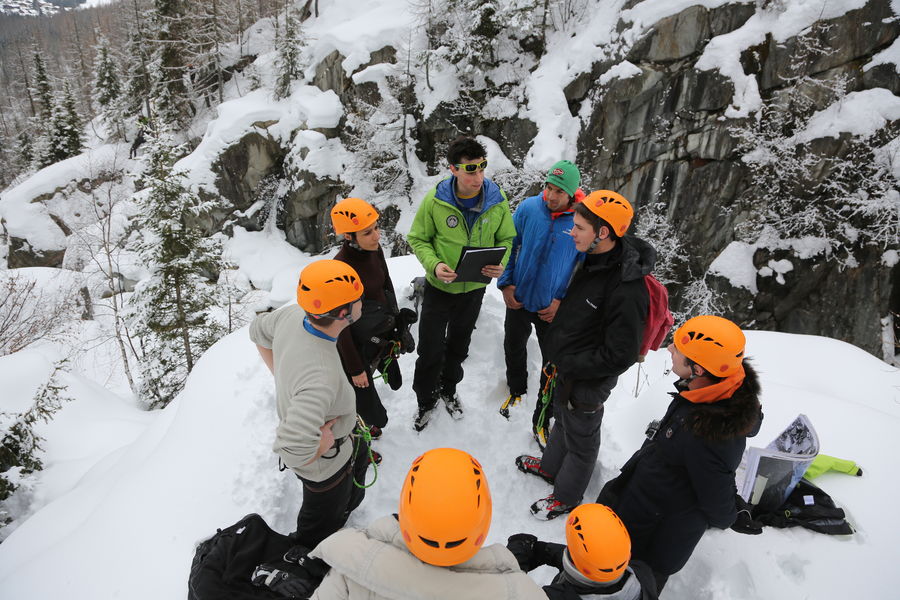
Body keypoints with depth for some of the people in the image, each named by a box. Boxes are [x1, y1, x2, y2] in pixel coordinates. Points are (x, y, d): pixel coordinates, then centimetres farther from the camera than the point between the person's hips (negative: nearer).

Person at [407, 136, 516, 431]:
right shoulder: (435, 200, -19)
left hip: (474, 289, 2)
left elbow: (507, 238, -1)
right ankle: (426, 400, 34)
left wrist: (501, 263, -21)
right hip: (439, 288, -2)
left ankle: (448, 390, 49)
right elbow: (417, 238, -8)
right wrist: (433, 264, -26)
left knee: (458, 346, 22)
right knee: (430, 350, 7)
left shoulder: (497, 199, -13)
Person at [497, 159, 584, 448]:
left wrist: (563, 301, -13)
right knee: (513, 348, 22)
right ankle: (516, 389, 53)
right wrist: (506, 283, -6)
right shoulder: (529, 207, -12)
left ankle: (542, 419, 31)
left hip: (554, 308, -2)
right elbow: (508, 245, 0)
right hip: (518, 299, 3)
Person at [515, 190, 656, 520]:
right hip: (568, 369, 8)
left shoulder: (627, 290, -34)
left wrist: (570, 365, -20)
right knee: (563, 419, 29)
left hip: (587, 382, -8)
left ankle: (566, 497, 41)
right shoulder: (594, 259, -6)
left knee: (580, 439, 16)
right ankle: (550, 467, 56)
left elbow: (620, 355, -28)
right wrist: (561, 358, 9)